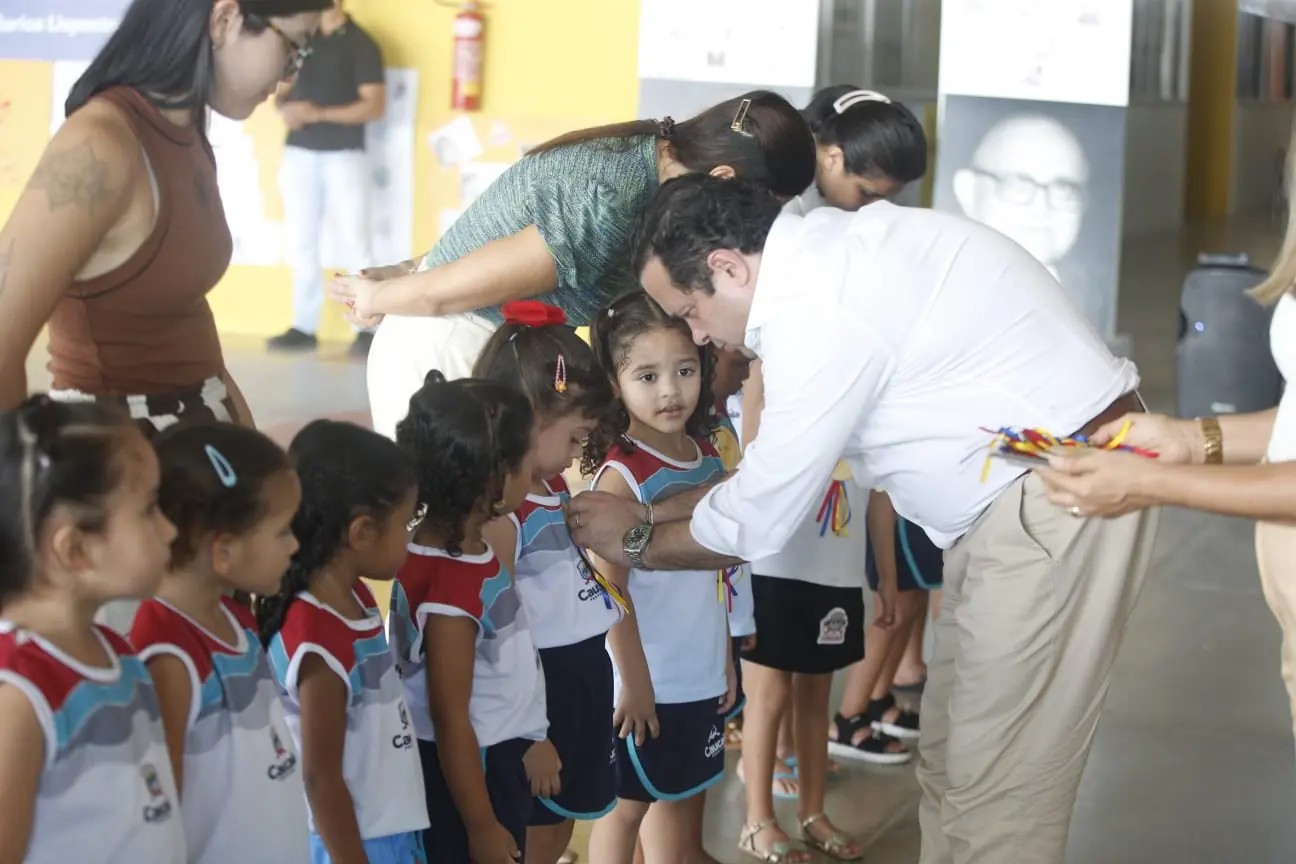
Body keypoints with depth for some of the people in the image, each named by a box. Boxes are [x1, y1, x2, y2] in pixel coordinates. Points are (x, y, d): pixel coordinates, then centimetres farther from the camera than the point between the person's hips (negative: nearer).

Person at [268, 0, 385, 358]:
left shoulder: (360, 44, -4)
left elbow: (375, 106, -11)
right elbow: (282, 89, 16)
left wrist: (320, 113, -19)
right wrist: (285, 108, -9)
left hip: (344, 155, -5)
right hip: (299, 153, 5)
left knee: (353, 243, -5)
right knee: (300, 243, 7)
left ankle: (368, 327, -2)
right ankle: (304, 326, 12)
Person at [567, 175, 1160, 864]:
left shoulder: (818, 310, -21)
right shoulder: (829, 257, 8)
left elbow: (756, 523, -11)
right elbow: (777, 460, 20)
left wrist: (636, 541, 6)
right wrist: (655, 512, 20)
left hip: (1060, 497, -10)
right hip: (1020, 493, 10)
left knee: (996, 793, -4)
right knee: (949, 761, 15)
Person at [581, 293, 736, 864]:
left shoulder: (708, 455, 3)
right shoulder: (620, 476, -17)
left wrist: (726, 659, 13)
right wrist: (634, 681, -16)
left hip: (701, 673, 6)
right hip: (644, 681, -6)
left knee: (679, 796, 17)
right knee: (625, 805, 7)